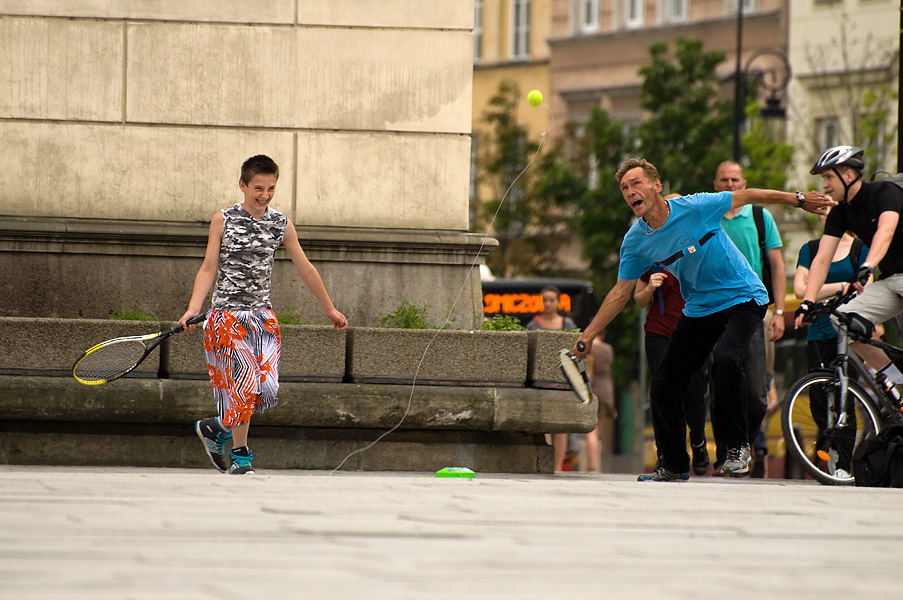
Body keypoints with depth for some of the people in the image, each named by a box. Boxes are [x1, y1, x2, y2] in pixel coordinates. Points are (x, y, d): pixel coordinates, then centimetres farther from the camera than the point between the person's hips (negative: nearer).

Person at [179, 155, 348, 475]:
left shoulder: (282, 224, 7)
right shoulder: (223, 220, -1)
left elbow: (305, 268, 15)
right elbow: (208, 268, 0)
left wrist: (329, 309, 20)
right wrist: (193, 309, -13)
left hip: (262, 316, 4)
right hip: (228, 314, -3)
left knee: (267, 389, -8)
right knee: (245, 382, -13)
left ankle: (215, 428, 16)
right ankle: (240, 455, 3)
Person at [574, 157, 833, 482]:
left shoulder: (695, 208, -20)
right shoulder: (636, 240, -7)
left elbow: (745, 196, -6)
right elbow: (621, 291, 4)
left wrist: (799, 200, 0)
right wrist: (587, 335, 2)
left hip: (743, 299, -5)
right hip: (699, 309, 5)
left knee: (724, 358, -32)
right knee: (663, 385, -1)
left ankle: (737, 446, -15)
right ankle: (675, 466, 20)